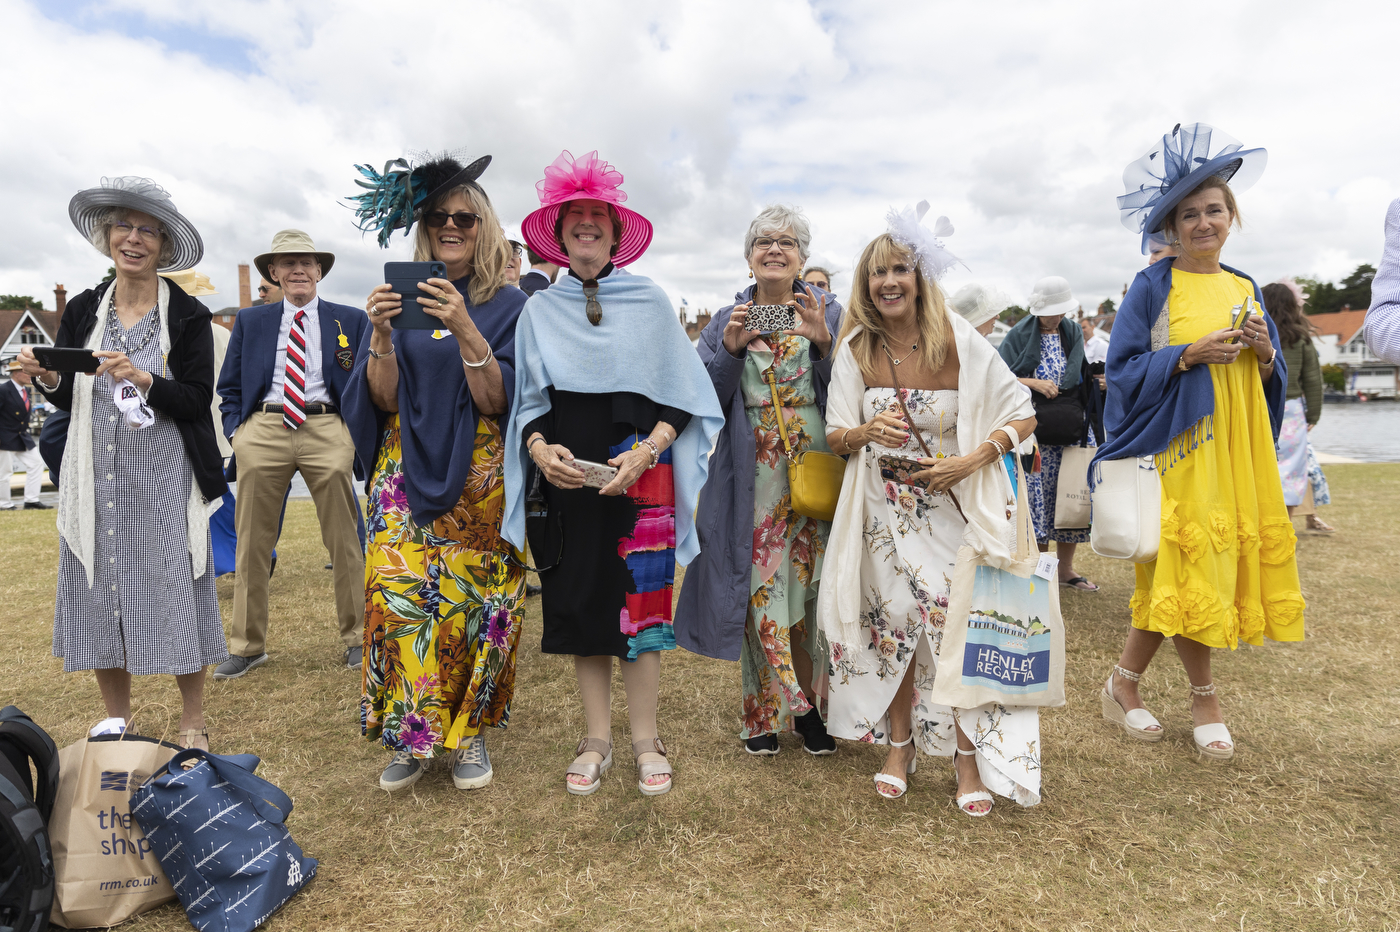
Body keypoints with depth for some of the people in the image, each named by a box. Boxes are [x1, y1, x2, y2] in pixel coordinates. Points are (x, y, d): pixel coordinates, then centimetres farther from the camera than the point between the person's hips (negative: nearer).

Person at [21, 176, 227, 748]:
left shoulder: (188, 315, -1)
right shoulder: (83, 312, 9)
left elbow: (198, 400, -8)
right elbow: (69, 401, 13)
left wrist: (143, 381, -24)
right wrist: (46, 380, -7)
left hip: (164, 479, -4)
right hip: (95, 479, 4)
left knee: (173, 593, -1)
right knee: (98, 595, 10)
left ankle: (192, 724, 15)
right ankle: (116, 720, 28)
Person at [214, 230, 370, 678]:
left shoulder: (351, 320, 11)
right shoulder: (249, 321, 16)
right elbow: (229, 387, 16)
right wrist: (235, 431, 1)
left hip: (328, 431, -1)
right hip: (262, 430, 2)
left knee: (345, 540, 3)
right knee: (252, 542, 6)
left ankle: (356, 637, 17)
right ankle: (248, 645, 19)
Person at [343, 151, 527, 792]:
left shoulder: (508, 305, 2)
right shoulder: (401, 295, 9)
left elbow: (496, 401, -11)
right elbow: (384, 400, 1)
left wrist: (466, 329, -24)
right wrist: (381, 335, -15)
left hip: (479, 479, -2)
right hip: (407, 473, 2)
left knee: (474, 597, -1)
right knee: (398, 593, -8)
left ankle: (468, 731, 16)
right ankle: (412, 734, 9)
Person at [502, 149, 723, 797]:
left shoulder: (651, 302, 5)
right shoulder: (538, 310, 10)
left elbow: (680, 398, 3)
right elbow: (527, 403, 10)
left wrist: (645, 452, -13)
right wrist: (541, 448, -11)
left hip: (642, 470, -1)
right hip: (568, 473, 2)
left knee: (642, 597, -1)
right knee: (581, 600, 5)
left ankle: (645, 739, 12)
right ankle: (597, 739, 17)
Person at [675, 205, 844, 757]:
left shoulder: (828, 314, 6)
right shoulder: (728, 319, 9)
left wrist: (824, 343, -17)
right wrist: (730, 349, -15)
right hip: (754, 478, 1)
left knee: (810, 583, 4)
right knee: (760, 587, 2)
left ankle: (808, 700, 22)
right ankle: (767, 708, 19)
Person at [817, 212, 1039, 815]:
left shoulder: (960, 342, -11)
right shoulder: (856, 350, -3)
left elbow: (1023, 415, -6)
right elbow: (835, 435, 0)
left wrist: (971, 460, -21)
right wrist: (866, 432, -23)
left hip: (954, 510, -2)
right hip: (885, 513, 2)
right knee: (894, 625, 8)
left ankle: (969, 758, 18)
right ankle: (899, 748, 27)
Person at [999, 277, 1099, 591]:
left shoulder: (1073, 333, 12)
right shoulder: (1019, 336, -1)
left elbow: (1084, 377, 20)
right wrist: (1034, 383, -18)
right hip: (1037, 432, -4)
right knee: (1039, 494, -2)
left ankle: (1065, 568, 16)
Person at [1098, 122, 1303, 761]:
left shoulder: (1247, 290, 14)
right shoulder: (1154, 286, -2)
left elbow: (1272, 382, 17)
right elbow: (1124, 368, -8)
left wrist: (1265, 353, -4)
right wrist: (1190, 354, -18)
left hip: (1237, 449, 5)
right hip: (1178, 445, -5)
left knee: (1177, 572, 4)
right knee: (1189, 567, -4)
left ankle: (1124, 680, 20)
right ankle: (1204, 696, 18)